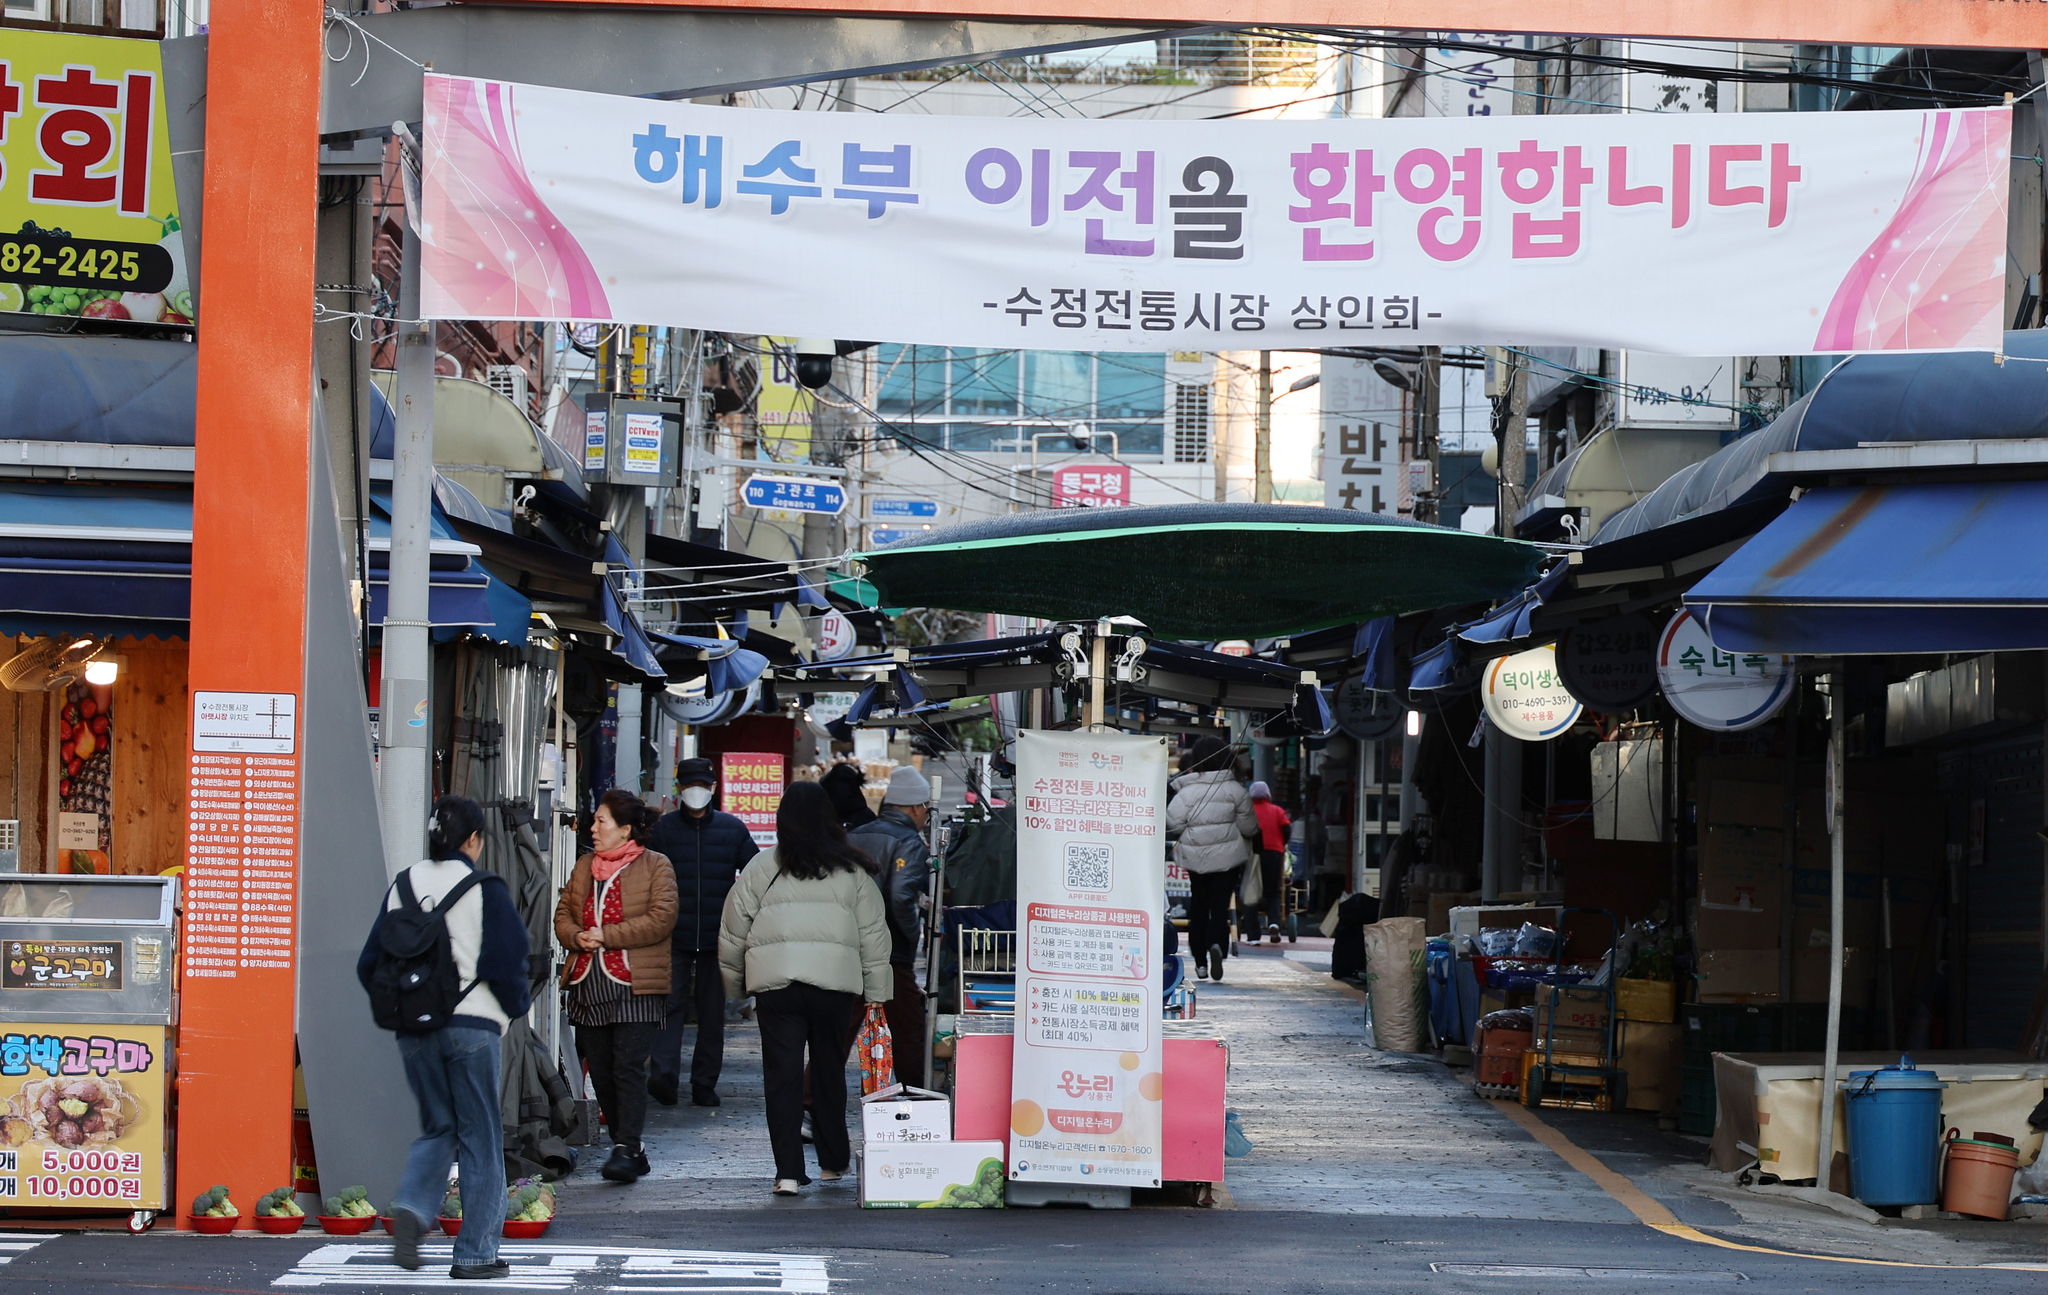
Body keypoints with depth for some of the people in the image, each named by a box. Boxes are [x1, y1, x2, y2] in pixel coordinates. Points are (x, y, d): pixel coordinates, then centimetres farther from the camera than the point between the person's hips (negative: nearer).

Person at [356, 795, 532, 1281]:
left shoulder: (401, 887, 6)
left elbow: (370, 964, 6)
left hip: (414, 1033, 4)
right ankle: (475, 1254, 6)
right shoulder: (485, 890, -8)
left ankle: (411, 1207, -9)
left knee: (437, 1128, 18)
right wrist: (517, 1005, 6)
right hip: (472, 1026, -4)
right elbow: (505, 964, -13)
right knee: (480, 1138, 5)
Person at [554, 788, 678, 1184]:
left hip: (636, 987, -6)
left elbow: (660, 919, -11)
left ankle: (626, 1150, -17)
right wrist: (576, 936, -5)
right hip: (588, 985, 6)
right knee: (600, 1073, 6)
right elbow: (563, 913, 18)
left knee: (628, 1067, -14)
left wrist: (607, 935, -15)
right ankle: (628, 1149, 16)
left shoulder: (655, 867, -1)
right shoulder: (584, 866, 18)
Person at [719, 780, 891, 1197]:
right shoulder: (851, 871, 7)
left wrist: (735, 983, 20)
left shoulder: (762, 867, 3)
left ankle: (789, 1171, -5)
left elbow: (733, 932, 8)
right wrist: (876, 991, 12)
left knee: (782, 1074, 1)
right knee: (829, 1068, 15)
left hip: (775, 981, -1)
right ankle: (833, 1161, 26)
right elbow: (874, 936, 8)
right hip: (835, 982, 1)